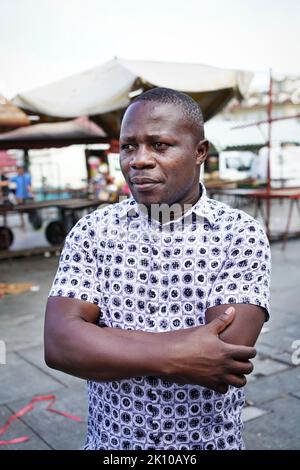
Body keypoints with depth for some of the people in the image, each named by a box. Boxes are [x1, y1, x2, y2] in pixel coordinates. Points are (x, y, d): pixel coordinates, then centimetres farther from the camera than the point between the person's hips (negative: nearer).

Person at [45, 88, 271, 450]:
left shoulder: (241, 234, -13)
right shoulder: (92, 231, -8)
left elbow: (226, 350, -25)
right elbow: (58, 344, -17)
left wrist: (95, 340, -21)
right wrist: (176, 357, -28)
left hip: (210, 440, -1)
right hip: (110, 441, 1)